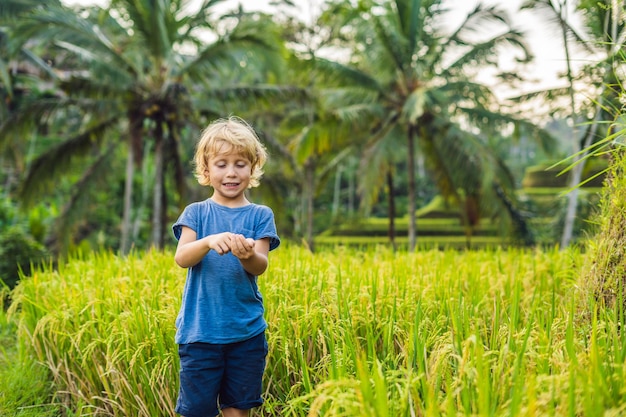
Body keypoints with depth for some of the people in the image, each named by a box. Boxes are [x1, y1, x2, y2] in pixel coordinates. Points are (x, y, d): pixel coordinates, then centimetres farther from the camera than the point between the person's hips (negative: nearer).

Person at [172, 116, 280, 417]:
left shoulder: (260, 215, 3)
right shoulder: (196, 213, 3)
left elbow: (261, 266, -8)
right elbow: (181, 258, -11)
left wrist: (247, 255, -31)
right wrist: (208, 242, -31)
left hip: (247, 331, 1)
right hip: (199, 328, -1)